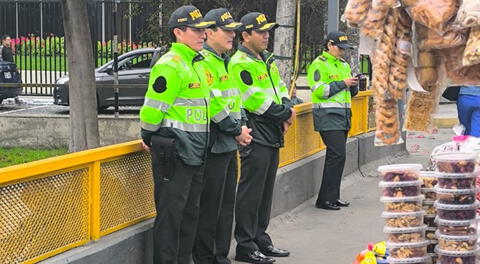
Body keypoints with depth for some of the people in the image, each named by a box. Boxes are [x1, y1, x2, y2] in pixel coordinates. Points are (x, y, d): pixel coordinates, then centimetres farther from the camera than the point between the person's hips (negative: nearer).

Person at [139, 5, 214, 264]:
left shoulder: (197, 63, 16)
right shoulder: (170, 65, -15)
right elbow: (153, 108, -15)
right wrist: (149, 138, -3)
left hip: (194, 153, 10)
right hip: (174, 152, -9)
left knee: (190, 212, 15)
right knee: (170, 213, -4)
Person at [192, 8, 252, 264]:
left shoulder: (225, 61, 17)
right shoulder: (203, 61, -14)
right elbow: (212, 104, -21)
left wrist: (242, 125, 6)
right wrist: (236, 131, -13)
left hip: (229, 144, 10)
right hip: (213, 144, -10)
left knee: (227, 205, 15)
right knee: (209, 207, -3)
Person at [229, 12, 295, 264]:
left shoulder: (268, 59, 17)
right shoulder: (240, 64, -12)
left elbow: (280, 88, 19)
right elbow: (254, 100, -18)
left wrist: (287, 109, -2)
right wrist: (285, 114, -10)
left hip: (272, 135, 9)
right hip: (255, 137, -9)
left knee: (265, 191, 14)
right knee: (250, 192, -6)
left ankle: (260, 238, 23)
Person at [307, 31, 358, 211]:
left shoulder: (344, 65, 20)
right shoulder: (319, 64, -6)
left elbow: (351, 93, 25)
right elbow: (319, 90, -17)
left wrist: (353, 85, 2)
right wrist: (342, 83, -16)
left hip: (343, 115, 9)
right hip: (328, 116, -9)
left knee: (337, 155, 9)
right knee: (337, 155, -15)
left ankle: (333, 197, 16)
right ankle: (325, 199, -12)